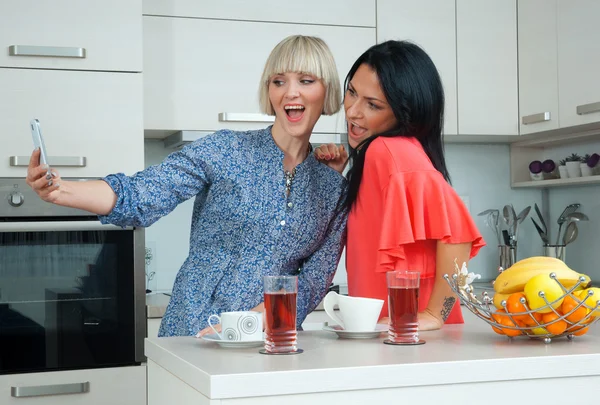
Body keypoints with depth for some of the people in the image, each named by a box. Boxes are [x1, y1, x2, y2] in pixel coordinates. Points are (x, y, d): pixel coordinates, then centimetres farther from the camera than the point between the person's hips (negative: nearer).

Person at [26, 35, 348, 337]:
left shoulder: (334, 188, 7)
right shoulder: (225, 151, -2)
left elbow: (315, 279, 2)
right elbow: (141, 195, -12)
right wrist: (61, 191, -28)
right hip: (191, 334, -1)